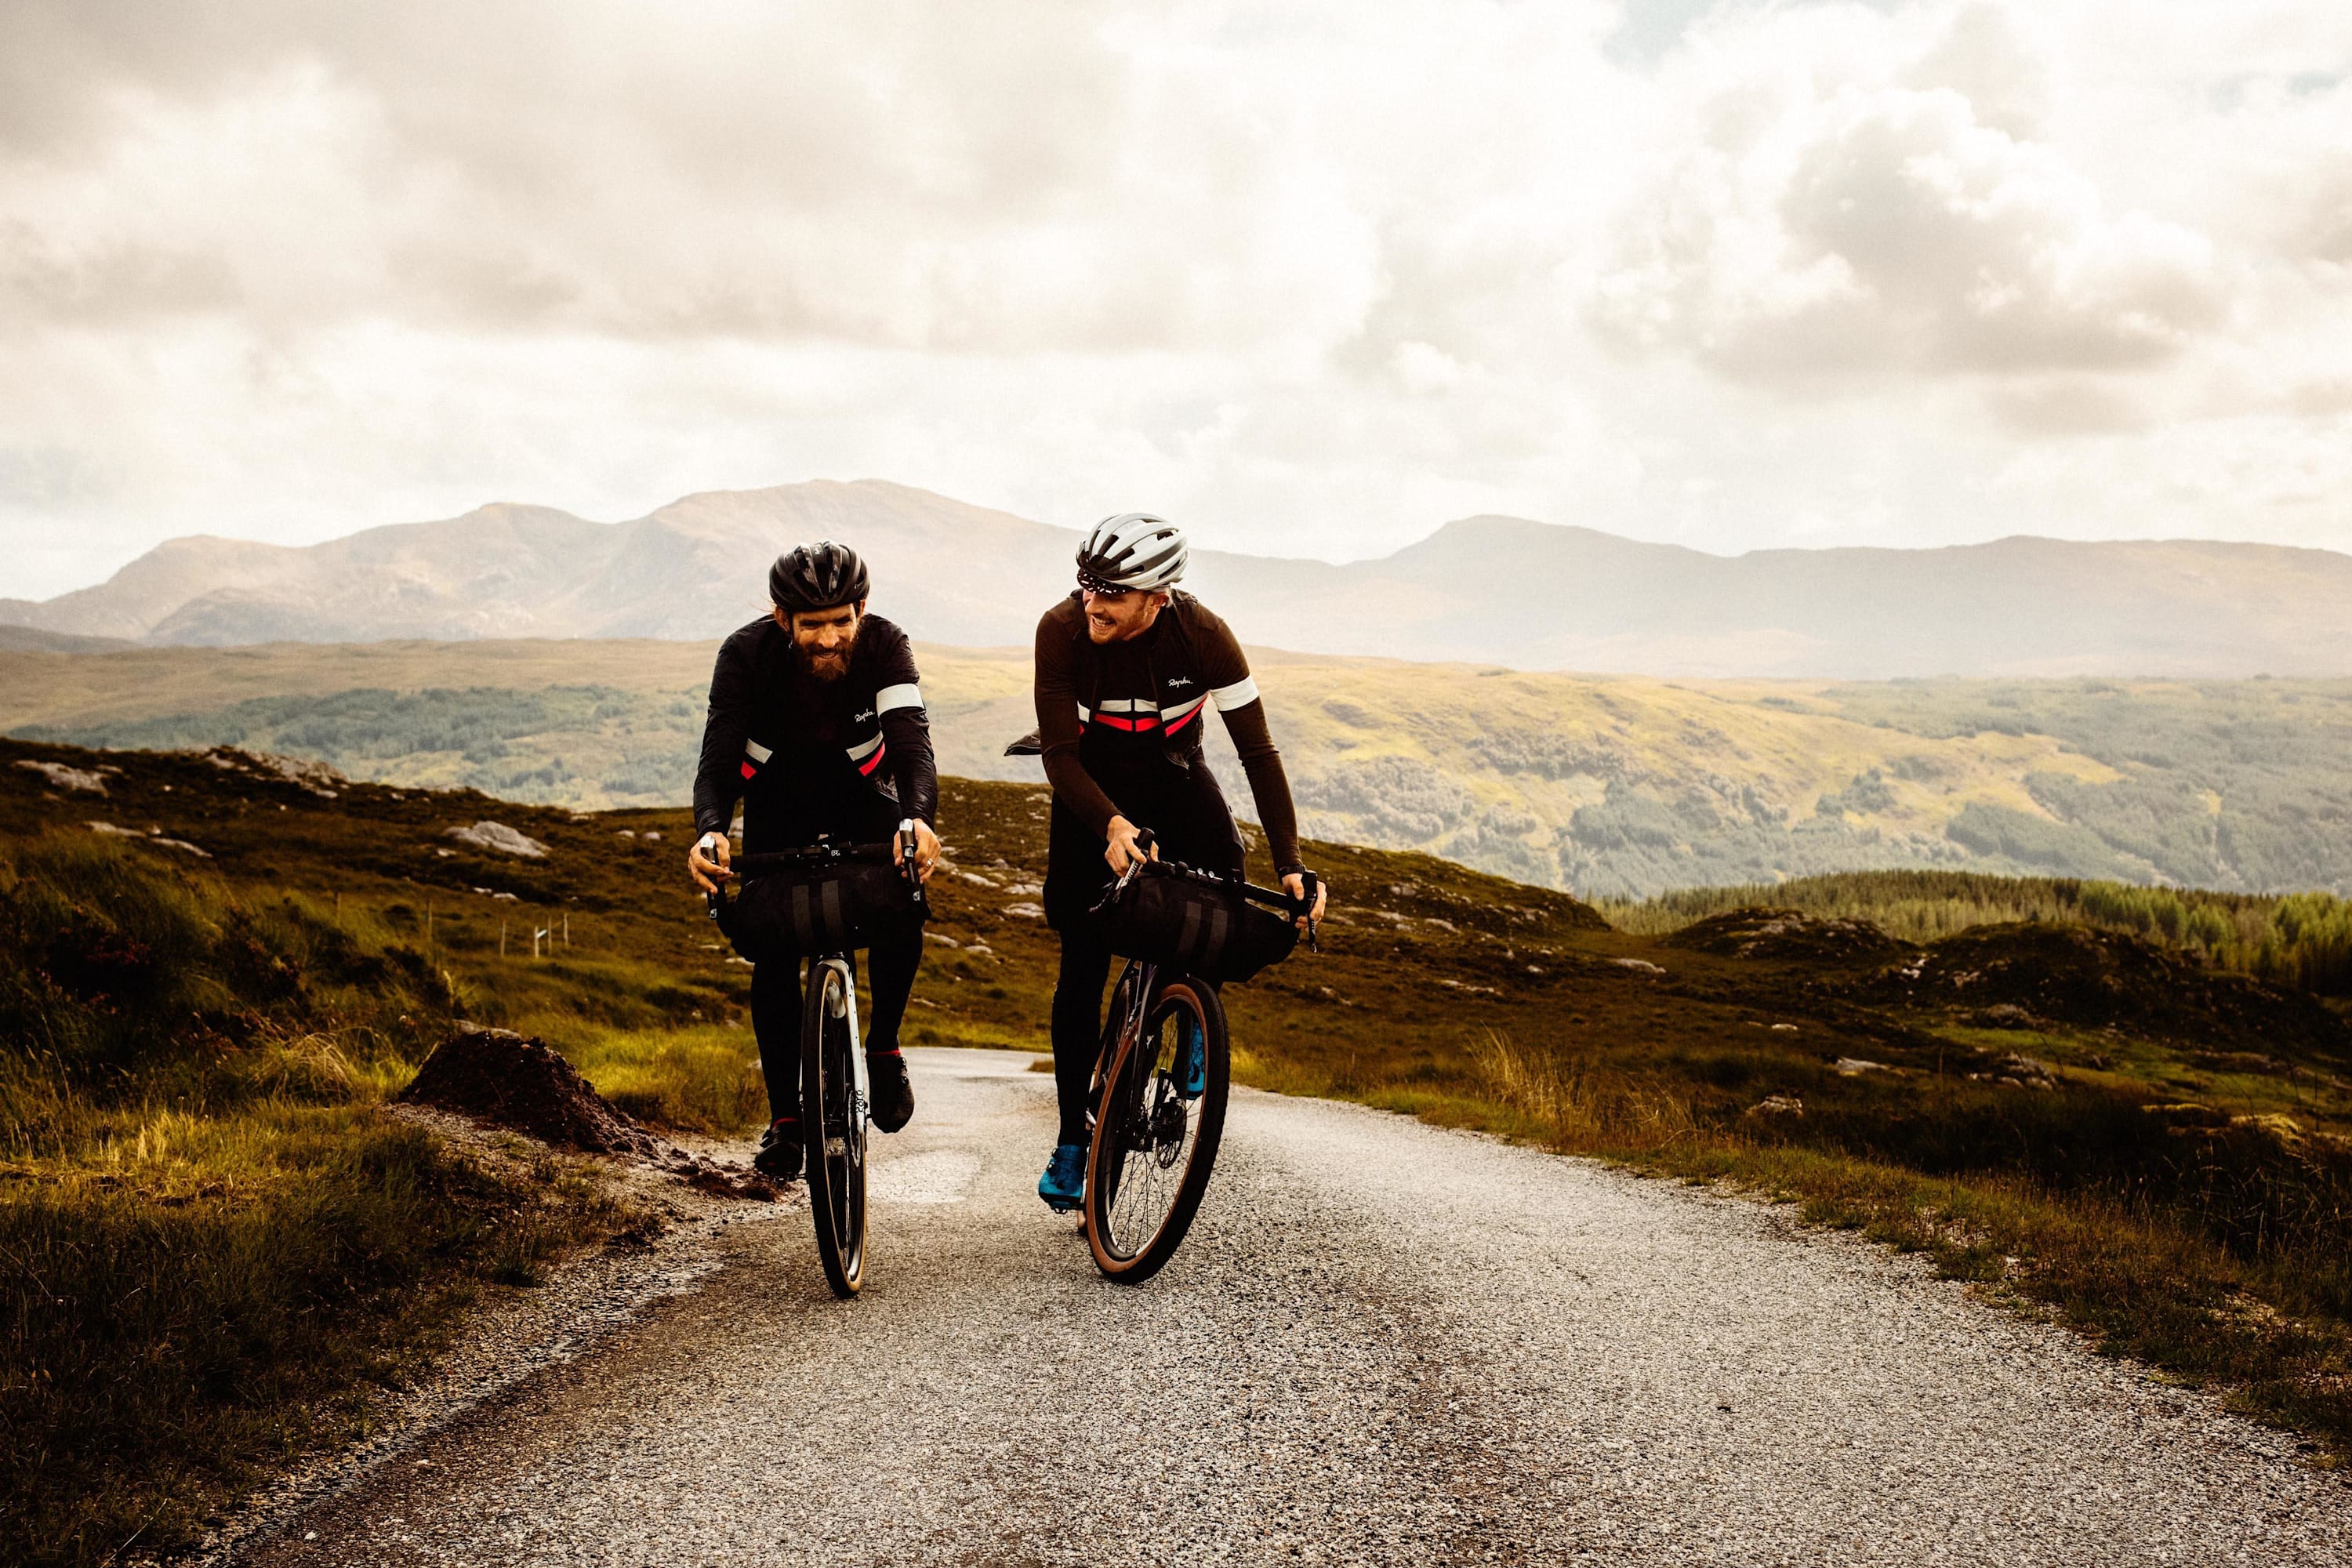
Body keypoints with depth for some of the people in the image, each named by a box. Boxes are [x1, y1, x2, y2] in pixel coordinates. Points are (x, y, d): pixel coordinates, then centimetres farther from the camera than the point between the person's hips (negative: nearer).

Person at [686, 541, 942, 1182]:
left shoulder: (884, 647, -27)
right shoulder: (746, 655, -26)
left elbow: (913, 745, -37)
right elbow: (718, 759, -31)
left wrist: (919, 818, -58)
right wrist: (710, 830, -52)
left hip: (861, 792, 0)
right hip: (777, 803, 1)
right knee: (773, 955, -9)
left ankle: (884, 1047, -3)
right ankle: (784, 1114, 4)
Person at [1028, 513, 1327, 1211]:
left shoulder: (1204, 637, -26)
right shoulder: (1062, 631, -26)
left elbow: (1258, 751, -23)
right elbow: (1061, 754, -25)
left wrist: (1291, 866, -31)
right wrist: (1112, 825, -43)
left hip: (1173, 774, 1)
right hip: (1094, 789, -1)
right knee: (1083, 964, -6)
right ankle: (1073, 1139, 6)